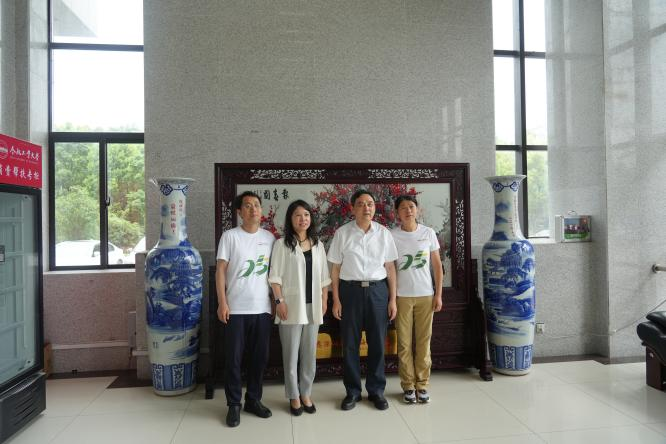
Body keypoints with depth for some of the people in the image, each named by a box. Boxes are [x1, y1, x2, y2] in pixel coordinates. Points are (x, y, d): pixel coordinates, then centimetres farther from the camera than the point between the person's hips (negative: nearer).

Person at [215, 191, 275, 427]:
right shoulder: (229, 236, -3)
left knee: (260, 357, 10)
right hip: (236, 309, -3)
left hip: (262, 309, 3)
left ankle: (253, 399, 27)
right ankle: (234, 404, 19)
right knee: (233, 358, 4)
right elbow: (220, 270, -4)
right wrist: (222, 302, -10)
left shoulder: (269, 237, 7)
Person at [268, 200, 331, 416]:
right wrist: (279, 301, -13)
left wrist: (324, 300, 7)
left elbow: (324, 277, 11)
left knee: (310, 353, 11)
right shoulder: (282, 244, -3)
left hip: (313, 306, 4)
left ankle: (305, 393, 26)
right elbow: (275, 276, -6)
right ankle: (294, 396, 20)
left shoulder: (317, 244, 9)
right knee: (291, 353, 5)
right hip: (292, 305, -4)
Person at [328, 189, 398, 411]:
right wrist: (336, 300, -2)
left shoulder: (384, 233, 2)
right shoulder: (342, 233, -2)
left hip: (378, 290, 1)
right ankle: (352, 391, 24)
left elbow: (390, 268, 5)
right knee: (350, 344, 7)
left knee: (377, 343, 8)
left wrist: (393, 299, 3)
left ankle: (376, 390, 26)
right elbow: (335, 268, 1)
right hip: (350, 290, -1)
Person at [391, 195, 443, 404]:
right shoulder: (392, 236, -3)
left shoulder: (428, 233, 1)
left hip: (425, 295, 1)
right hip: (402, 296, -1)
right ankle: (408, 385, 18)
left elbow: (437, 265, 5)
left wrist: (438, 294, 1)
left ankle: (422, 384, 21)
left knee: (423, 341, 7)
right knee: (404, 343, 5)